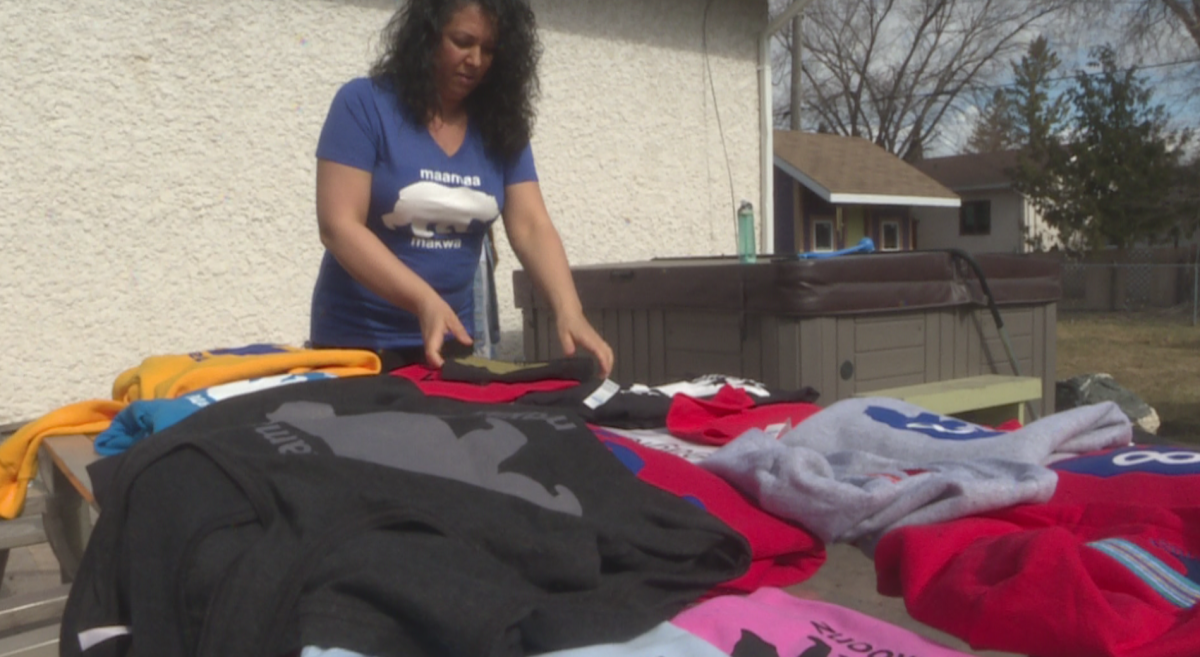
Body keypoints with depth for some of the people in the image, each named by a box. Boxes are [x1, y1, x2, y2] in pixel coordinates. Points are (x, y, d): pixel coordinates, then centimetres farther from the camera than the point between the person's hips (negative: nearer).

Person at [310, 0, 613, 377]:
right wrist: (424, 301, -31)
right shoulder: (364, 105, -12)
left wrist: (569, 312, -24)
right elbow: (338, 226, -18)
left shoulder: (500, 127, 0)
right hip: (357, 339, -4)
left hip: (451, 340, 4)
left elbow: (531, 228, -6)